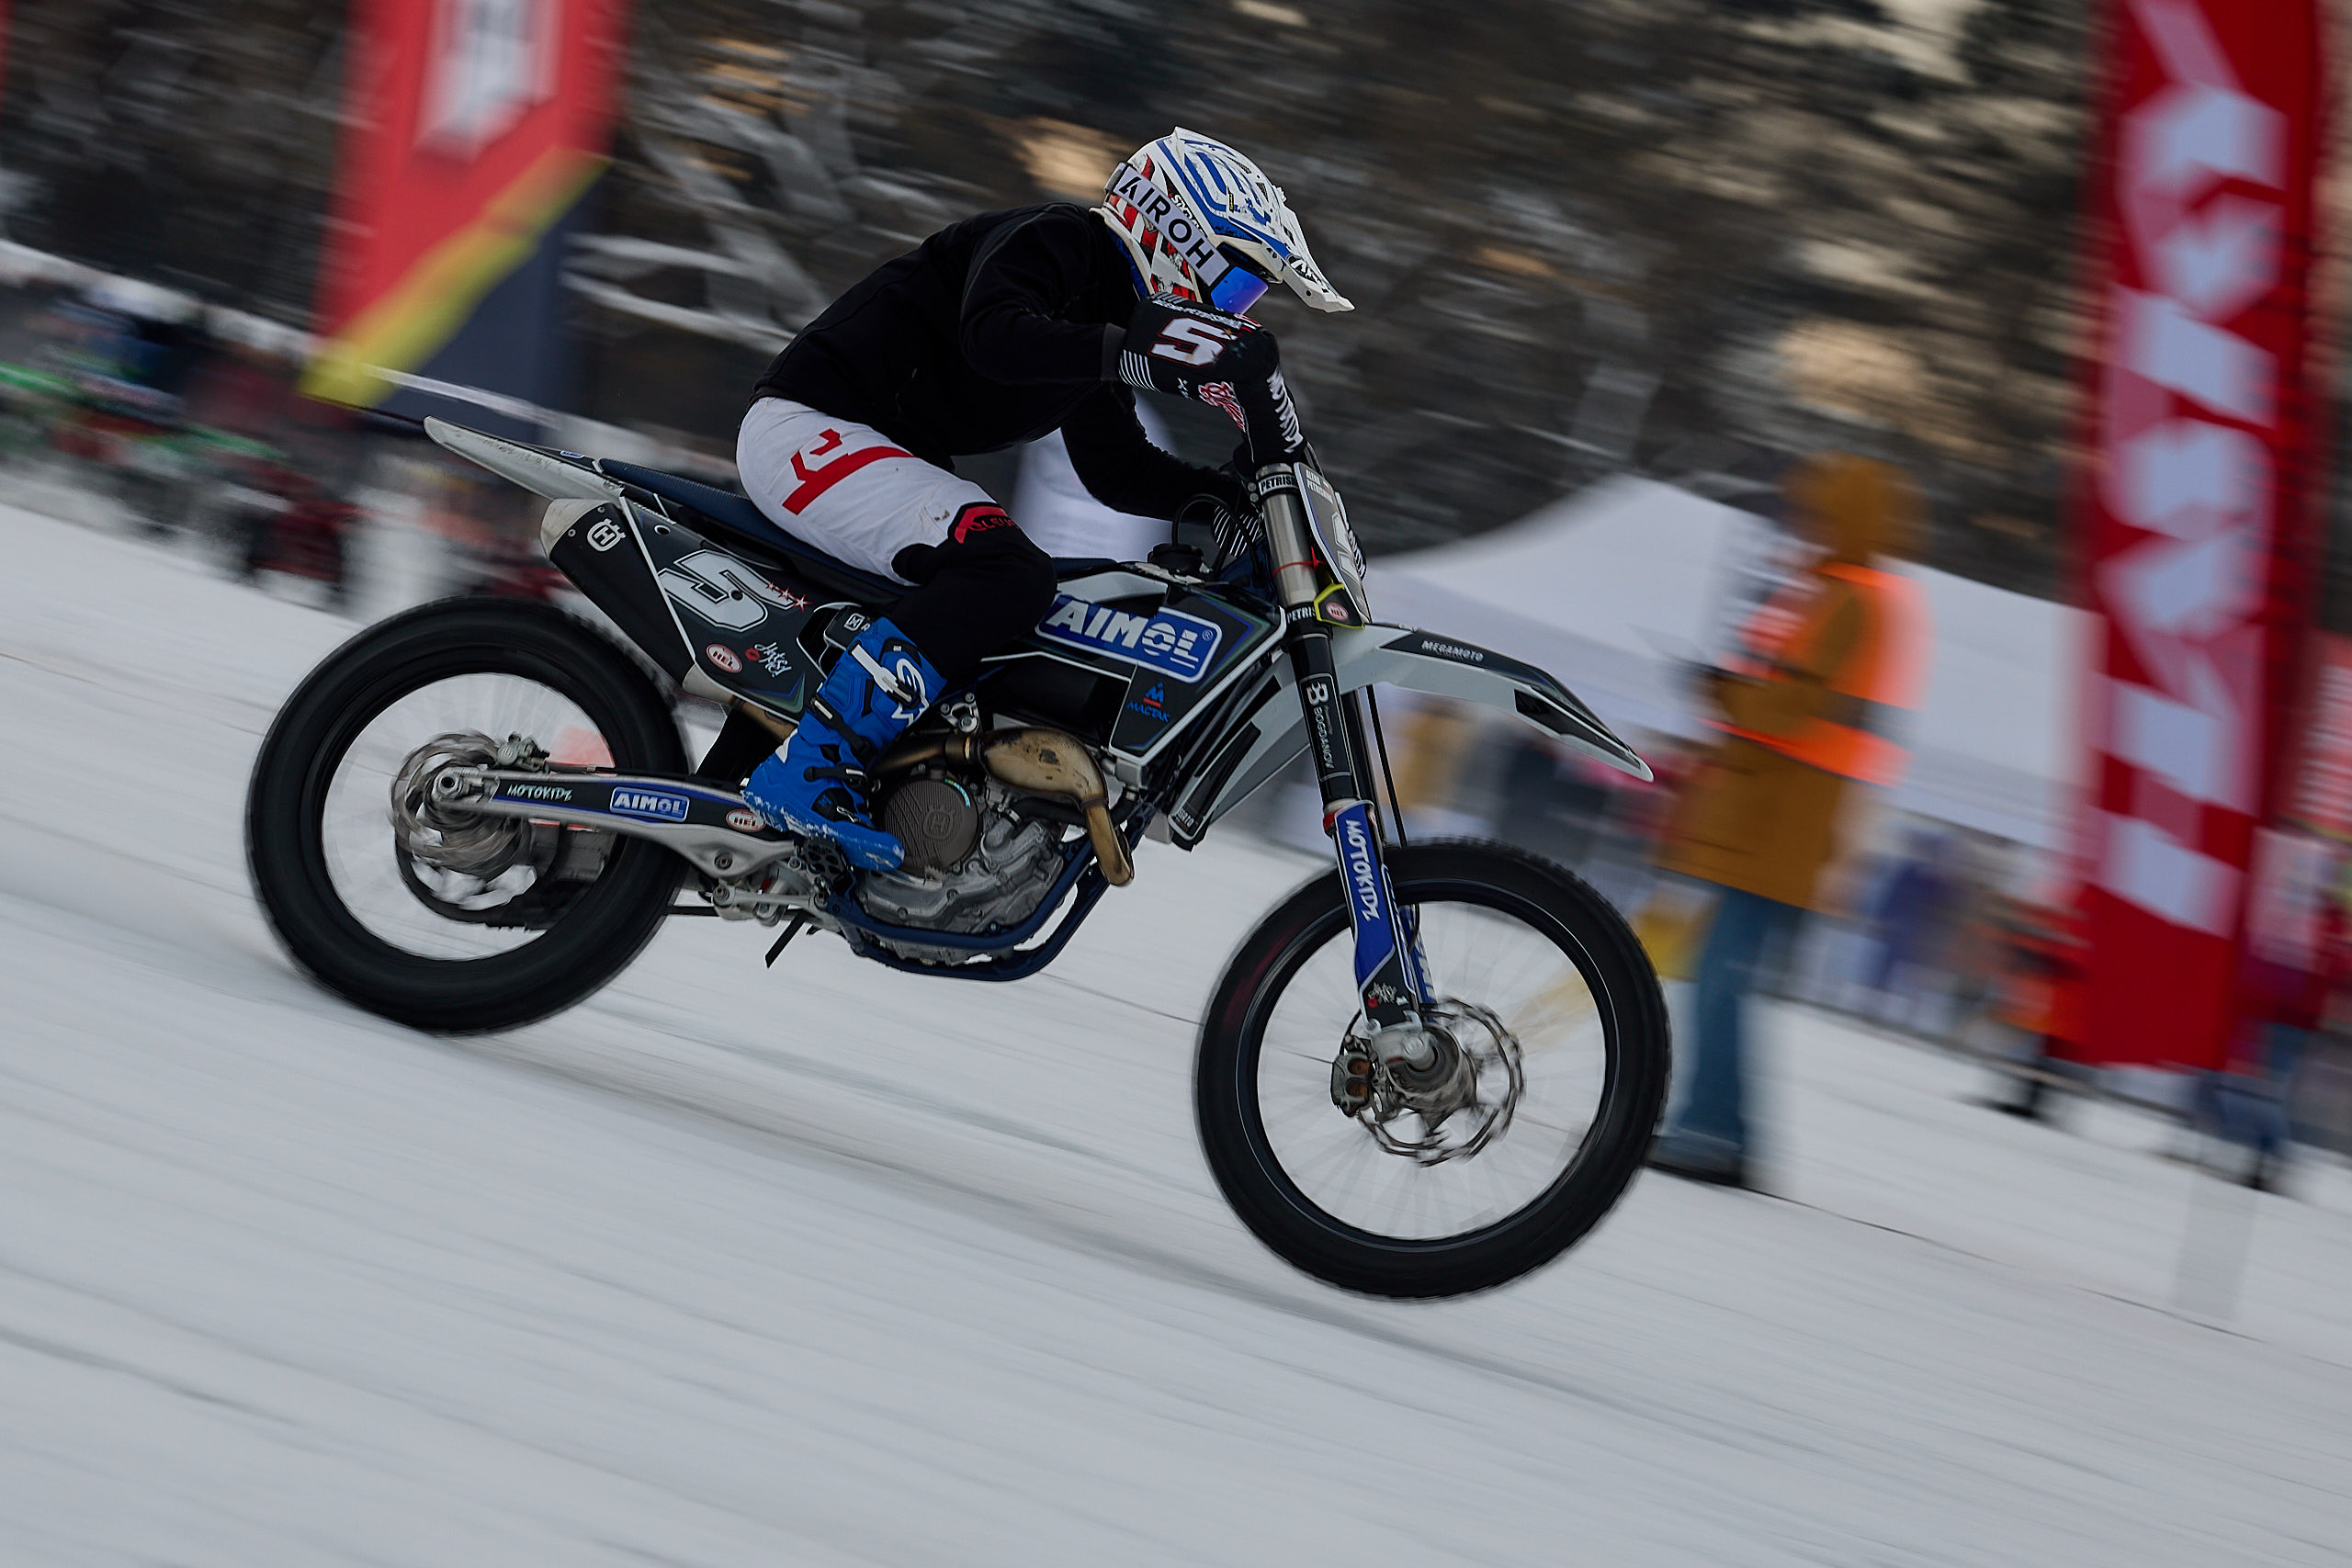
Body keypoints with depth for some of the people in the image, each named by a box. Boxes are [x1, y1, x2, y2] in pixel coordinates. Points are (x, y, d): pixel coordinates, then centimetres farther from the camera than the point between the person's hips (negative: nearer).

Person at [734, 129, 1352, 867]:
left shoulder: (1104, 322, 17)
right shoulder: (1053, 240, -13)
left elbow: (1117, 470, 20)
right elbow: (995, 335, -33)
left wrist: (1233, 493, 3)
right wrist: (1148, 352, -42)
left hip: (888, 457, 11)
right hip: (809, 427, -11)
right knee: (1005, 572, -30)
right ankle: (805, 771, -30)